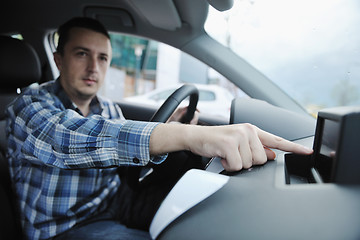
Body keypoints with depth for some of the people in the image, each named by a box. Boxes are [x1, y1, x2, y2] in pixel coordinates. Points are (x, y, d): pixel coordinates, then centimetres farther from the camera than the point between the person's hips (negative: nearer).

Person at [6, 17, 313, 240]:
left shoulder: (110, 109, 4)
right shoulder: (31, 105, -17)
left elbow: (130, 158, 10)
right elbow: (73, 139, -40)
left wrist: (172, 128, -9)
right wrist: (187, 134, -54)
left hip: (113, 214, 6)